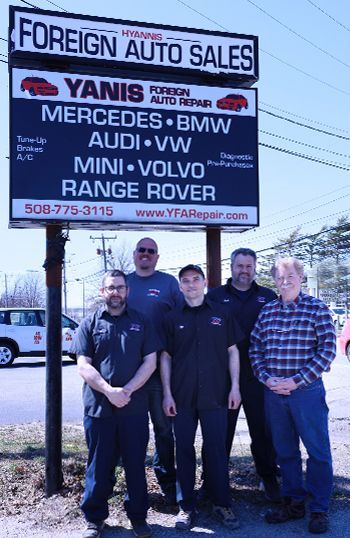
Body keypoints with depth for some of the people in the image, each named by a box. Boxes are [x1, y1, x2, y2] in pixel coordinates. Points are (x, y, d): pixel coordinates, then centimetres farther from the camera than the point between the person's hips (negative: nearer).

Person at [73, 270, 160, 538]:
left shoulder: (141, 322, 7)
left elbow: (150, 361, 1)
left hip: (135, 408, 1)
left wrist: (127, 390, -12)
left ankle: (138, 516, 24)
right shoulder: (90, 324, 5)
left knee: (136, 465, 9)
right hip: (98, 408, 0)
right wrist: (109, 391, -16)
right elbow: (83, 365, -3)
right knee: (99, 465, 9)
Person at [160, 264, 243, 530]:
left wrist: (234, 386, 0)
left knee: (217, 450, 5)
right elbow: (166, 357, 5)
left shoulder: (221, 314, 5)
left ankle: (222, 504, 19)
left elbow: (232, 351, 7)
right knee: (184, 451, 7)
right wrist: (167, 393, -1)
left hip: (215, 396, -1)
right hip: (182, 398, 1)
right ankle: (187, 506, 20)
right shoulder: (172, 318, 5)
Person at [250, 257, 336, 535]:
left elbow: (328, 350, -9)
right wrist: (266, 377, -6)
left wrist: (297, 381, -14)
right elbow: (255, 348, 10)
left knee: (318, 451, 4)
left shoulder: (317, 308, -4)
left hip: (307, 391, -4)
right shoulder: (267, 311, 8)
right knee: (285, 450, 14)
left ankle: (320, 510, 19)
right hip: (274, 392, 4)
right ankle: (293, 502, 30)